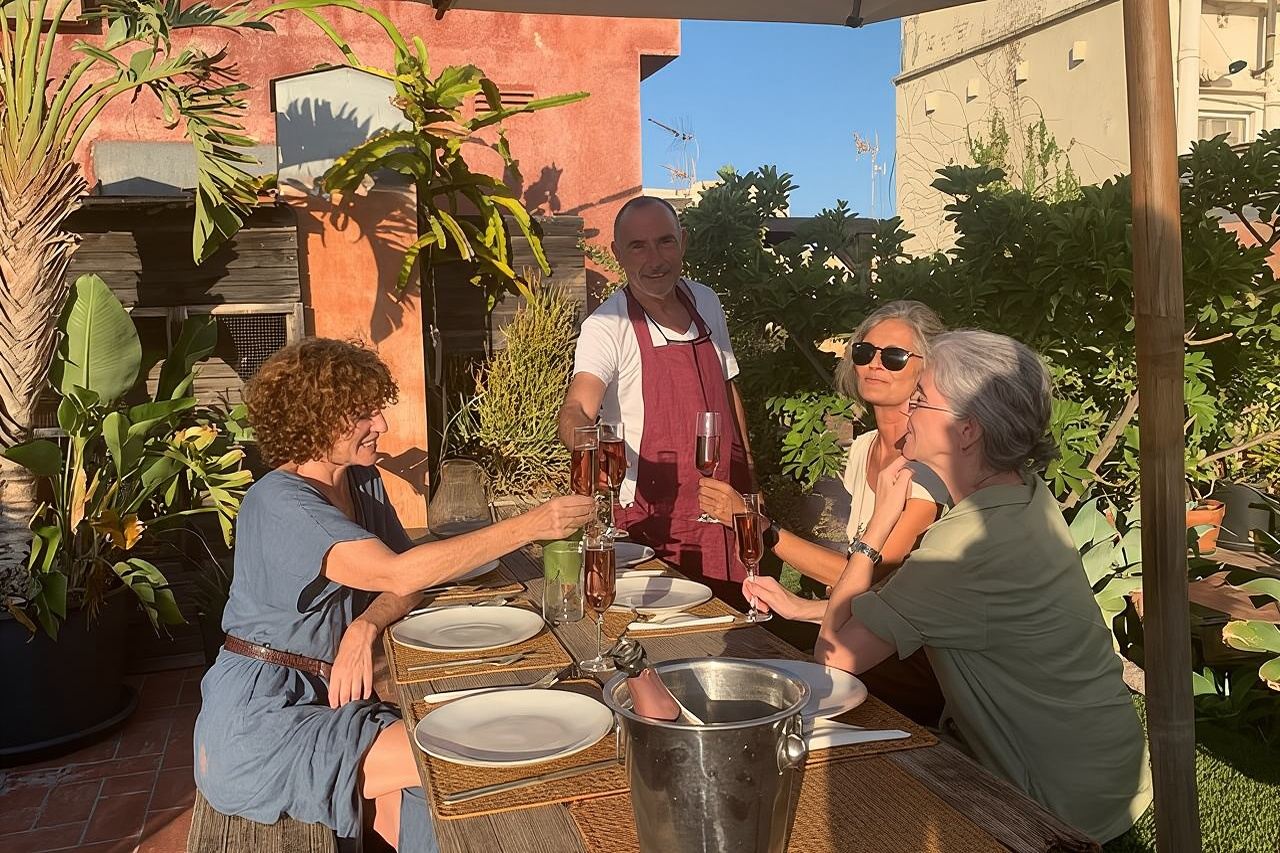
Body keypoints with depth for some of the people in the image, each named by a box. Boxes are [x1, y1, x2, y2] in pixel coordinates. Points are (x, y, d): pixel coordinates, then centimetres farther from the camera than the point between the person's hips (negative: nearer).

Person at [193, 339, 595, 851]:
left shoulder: (363, 482, 6)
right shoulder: (279, 503, -20)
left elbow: (405, 587, 3)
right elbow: (398, 574, -32)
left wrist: (365, 627, -21)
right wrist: (528, 526, -34)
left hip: (327, 694, 7)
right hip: (260, 717, -7)